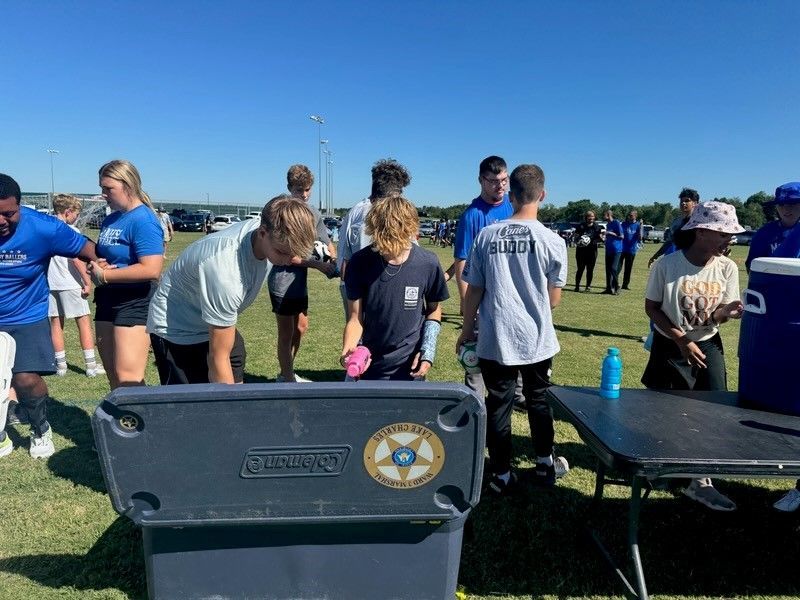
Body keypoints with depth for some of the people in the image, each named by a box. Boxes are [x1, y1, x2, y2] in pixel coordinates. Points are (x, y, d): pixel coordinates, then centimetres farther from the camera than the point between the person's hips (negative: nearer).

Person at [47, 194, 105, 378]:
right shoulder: (71, 231, -9)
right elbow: (77, 259, -17)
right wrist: (88, 283, -12)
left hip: (48, 284, 6)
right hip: (69, 284, -5)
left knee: (55, 323, 11)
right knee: (84, 322, 3)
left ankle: (60, 365, 17)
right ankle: (91, 365, 5)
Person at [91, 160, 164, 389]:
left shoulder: (143, 220, -14)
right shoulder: (110, 220, 12)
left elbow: (151, 270, -25)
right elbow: (100, 254, 24)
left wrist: (104, 276, -16)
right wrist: (95, 266, -1)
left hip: (135, 303, -9)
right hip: (108, 301, 9)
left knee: (128, 379, -11)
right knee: (113, 378, 15)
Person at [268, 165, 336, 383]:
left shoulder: (314, 213, 8)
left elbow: (327, 243, 12)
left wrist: (335, 264, -8)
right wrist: (317, 264, -20)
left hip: (301, 282, 8)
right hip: (283, 283, -8)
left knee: (301, 328, 18)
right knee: (286, 333, 2)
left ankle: (286, 374, 35)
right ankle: (288, 379, 15)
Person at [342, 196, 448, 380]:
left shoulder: (428, 264, -13)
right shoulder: (360, 262, -13)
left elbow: (433, 310, 3)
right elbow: (355, 317, -8)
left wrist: (428, 351, -8)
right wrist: (347, 350, -26)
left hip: (411, 367, 0)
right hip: (369, 366, 1)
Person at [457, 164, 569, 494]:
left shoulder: (486, 235, -7)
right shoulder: (552, 241, -9)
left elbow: (473, 291, -2)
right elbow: (554, 299, -3)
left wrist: (466, 330, 11)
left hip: (494, 340, 0)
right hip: (537, 340, 1)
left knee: (498, 405, 11)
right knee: (538, 400, 20)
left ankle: (502, 475, 21)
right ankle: (545, 465, 36)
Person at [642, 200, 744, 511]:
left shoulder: (727, 267, -9)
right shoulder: (667, 265, -18)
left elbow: (717, 315, -3)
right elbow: (651, 308, -10)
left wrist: (725, 312, -28)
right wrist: (682, 340, -15)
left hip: (708, 346, 3)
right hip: (670, 347, -3)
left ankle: (701, 481, 9)